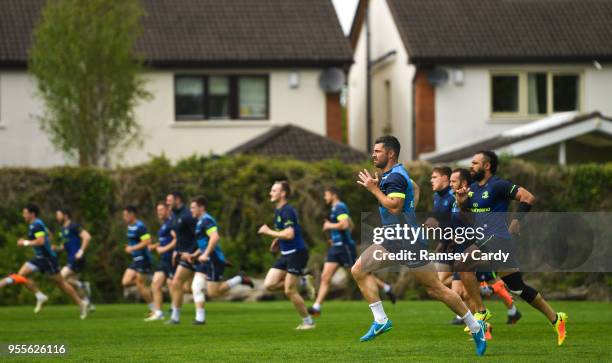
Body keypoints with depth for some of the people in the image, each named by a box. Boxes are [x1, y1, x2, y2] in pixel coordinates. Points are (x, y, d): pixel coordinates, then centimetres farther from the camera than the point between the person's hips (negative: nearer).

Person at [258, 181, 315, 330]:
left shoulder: (287, 211, -17)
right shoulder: (278, 211, 13)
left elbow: (289, 234, -28)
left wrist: (269, 232, -17)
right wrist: (276, 241, 11)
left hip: (297, 253, -9)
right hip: (286, 254, 9)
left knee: (289, 291, -7)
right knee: (269, 284, -2)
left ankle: (308, 321, 7)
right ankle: (301, 281, 13)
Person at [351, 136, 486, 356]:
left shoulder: (395, 176, -16)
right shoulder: (388, 176, 15)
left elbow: (395, 206, -28)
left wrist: (374, 189, -19)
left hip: (408, 242, -10)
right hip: (391, 241, 10)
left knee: (435, 289, -5)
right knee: (358, 270, -2)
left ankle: (475, 327, 6)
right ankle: (380, 321, -2)